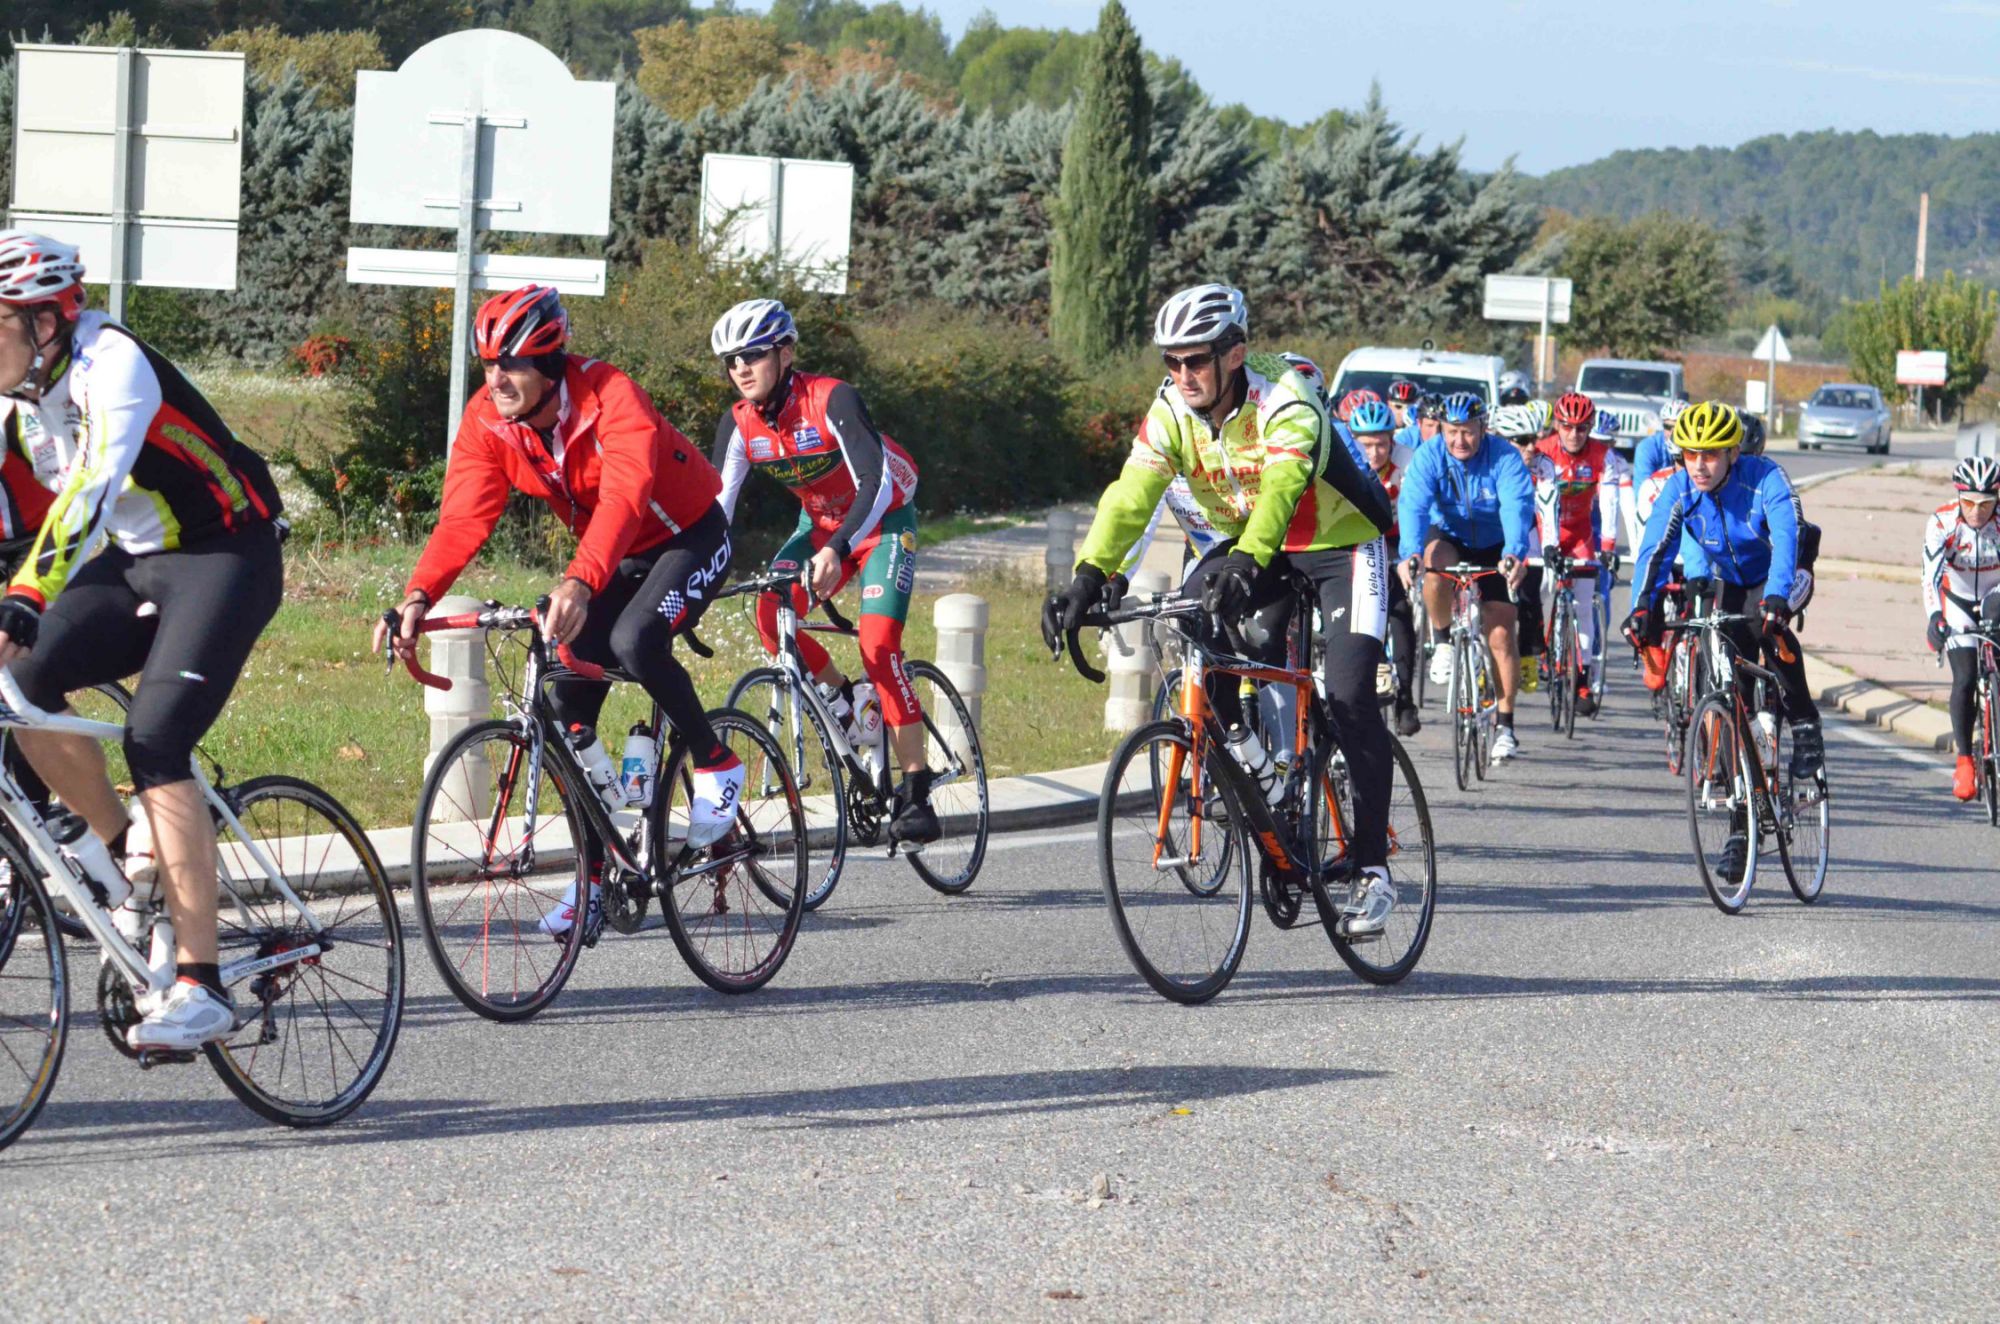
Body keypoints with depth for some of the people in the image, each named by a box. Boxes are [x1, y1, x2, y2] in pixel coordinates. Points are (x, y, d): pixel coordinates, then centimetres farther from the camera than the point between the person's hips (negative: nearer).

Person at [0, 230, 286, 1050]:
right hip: (131, 561, 7)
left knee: (155, 745, -23)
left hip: (223, 560, -7)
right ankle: (119, 849, 7)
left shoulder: (112, 366, -25)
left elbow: (91, 491, -39)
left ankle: (201, 989, -24)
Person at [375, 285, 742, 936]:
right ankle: (595, 874, 4)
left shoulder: (611, 398, -32)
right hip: (613, 555, 6)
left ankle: (716, 763, -8)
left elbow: (623, 498, -47)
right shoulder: (486, 420, -15)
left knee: (633, 642, -34)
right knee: (567, 705, -6)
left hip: (689, 536, -6)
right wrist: (417, 597, -41)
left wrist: (580, 583, -64)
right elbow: (463, 519, -23)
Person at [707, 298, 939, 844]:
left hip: (882, 520, -5)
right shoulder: (740, 424, -13)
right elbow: (717, 503, -13)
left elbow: (876, 483, -39)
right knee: (771, 615, -22)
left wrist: (836, 549, -54)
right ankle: (841, 701, 7)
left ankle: (915, 795, -17)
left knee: (878, 645, -22)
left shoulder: (831, 400, -30)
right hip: (820, 523, 5)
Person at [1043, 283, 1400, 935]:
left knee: (1348, 696, -19)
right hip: (1250, 546, 6)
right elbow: (1131, 495, -25)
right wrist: (1089, 575, -40)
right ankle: (1237, 736, -1)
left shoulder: (1283, 404, -30)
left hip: (1340, 545, -6)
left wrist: (1245, 564, -63)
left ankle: (1372, 869, -12)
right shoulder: (1172, 411, -14)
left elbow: (1280, 487, -46)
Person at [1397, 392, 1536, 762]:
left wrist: (1514, 554, -54)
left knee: (1500, 634, -9)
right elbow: (1413, 505, -32)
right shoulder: (1429, 458, -19)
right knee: (1436, 559, -35)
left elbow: (1517, 506, -35)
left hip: (1495, 550, -1)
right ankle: (1443, 641, -11)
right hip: (1450, 539, 1)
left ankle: (1505, 724, 3)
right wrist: (1410, 553, -51)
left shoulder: (1504, 458, -21)